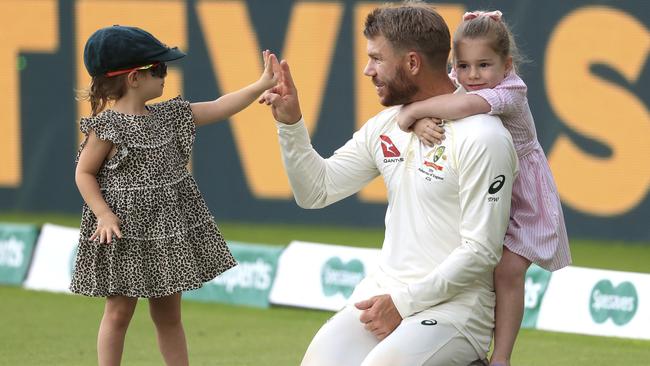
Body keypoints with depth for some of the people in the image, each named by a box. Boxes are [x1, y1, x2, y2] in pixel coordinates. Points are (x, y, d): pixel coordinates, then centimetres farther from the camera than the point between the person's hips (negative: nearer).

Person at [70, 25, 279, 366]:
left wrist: (262, 85, 1)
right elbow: (84, 174, -9)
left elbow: (219, 108, 7)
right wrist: (103, 215, -19)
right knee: (119, 311, 2)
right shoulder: (107, 125, -13)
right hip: (126, 232, -6)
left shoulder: (168, 116, 6)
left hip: (168, 229, 6)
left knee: (169, 314, 12)